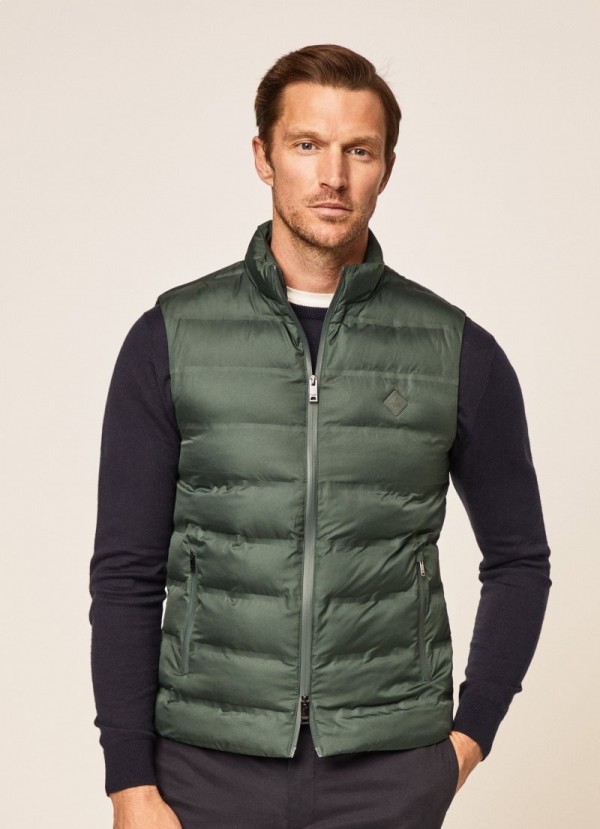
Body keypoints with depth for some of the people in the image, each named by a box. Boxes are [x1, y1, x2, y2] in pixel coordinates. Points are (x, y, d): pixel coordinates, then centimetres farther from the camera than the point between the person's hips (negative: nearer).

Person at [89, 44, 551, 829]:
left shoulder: (459, 352, 0)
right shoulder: (170, 339, -1)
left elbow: (519, 560, 10)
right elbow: (126, 575, -1)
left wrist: (471, 735, 2)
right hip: (210, 765, 0)